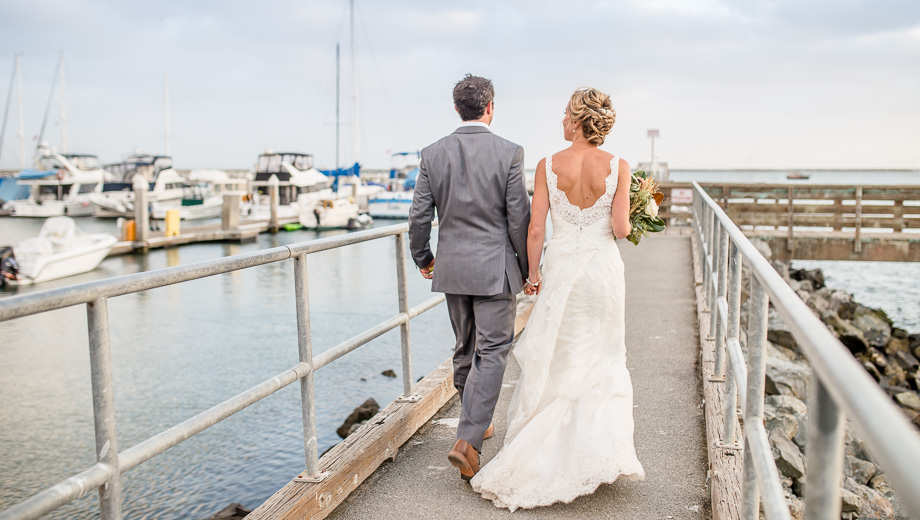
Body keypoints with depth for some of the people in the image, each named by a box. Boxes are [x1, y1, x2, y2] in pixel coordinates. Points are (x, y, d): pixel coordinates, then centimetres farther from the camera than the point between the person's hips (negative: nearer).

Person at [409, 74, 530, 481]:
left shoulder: (432, 154, -1)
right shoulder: (509, 153, -10)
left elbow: (419, 216, 1)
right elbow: (519, 218, -9)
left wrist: (422, 257, 17)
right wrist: (528, 267, 4)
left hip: (452, 268, 4)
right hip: (495, 268, -4)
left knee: (465, 350, 19)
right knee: (492, 352, 1)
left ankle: (476, 423, 36)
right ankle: (468, 440, -8)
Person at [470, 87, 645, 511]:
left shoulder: (548, 166, -7)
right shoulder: (618, 167, -7)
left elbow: (535, 229, -6)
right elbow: (622, 229, -10)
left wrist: (531, 274, 6)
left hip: (561, 269, 0)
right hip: (603, 268, 0)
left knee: (553, 361, 12)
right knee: (601, 359, 15)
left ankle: (542, 455, 18)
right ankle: (599, 450, 14)